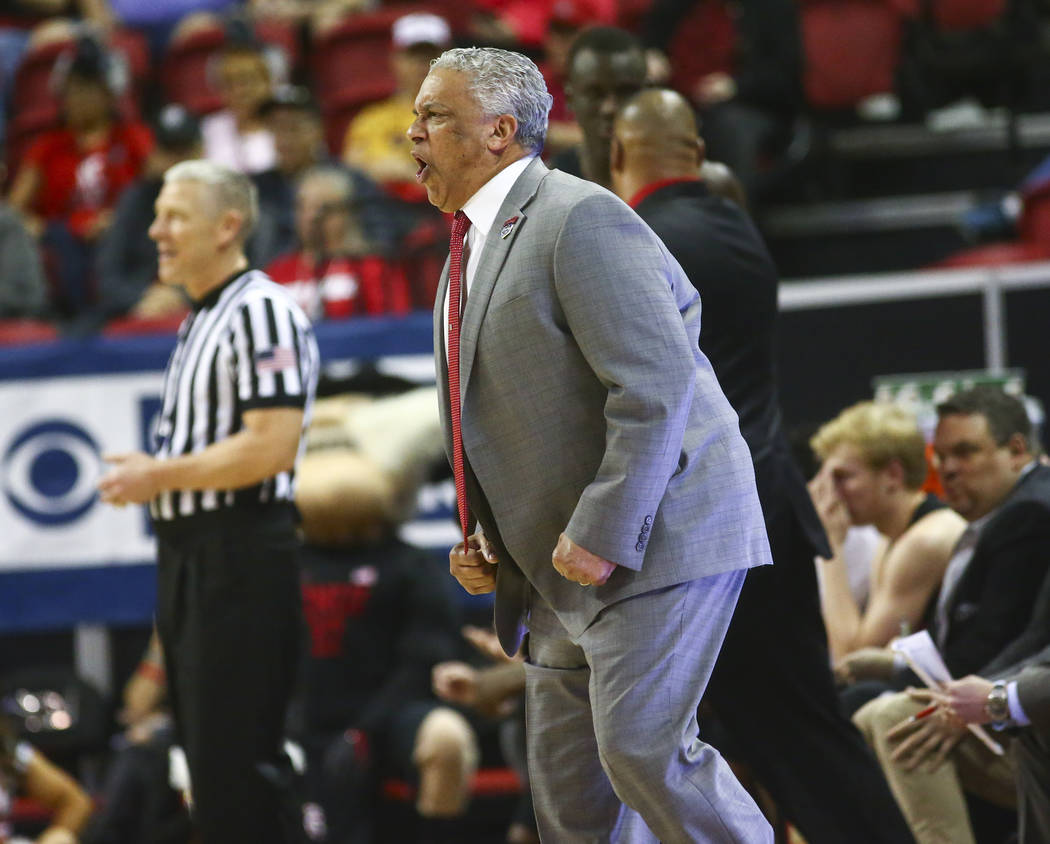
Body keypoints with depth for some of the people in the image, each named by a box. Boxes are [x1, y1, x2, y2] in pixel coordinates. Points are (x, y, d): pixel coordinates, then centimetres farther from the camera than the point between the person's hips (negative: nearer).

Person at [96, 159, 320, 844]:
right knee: (206, 755, 13)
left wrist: (162, 475, -13)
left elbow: (271, 446, -21)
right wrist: (151, 478, 10)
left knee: (236, 764, -10)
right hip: (190, 552, 10)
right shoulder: (201, 320, 19)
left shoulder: (263, 312, -12)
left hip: (239, 556, -10)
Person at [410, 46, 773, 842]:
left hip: (657, 536, -10)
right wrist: (478, 537, 11)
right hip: (563, 566, 10)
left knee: (641, 743, -15)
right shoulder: (475, 243, 16)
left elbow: (655, 387, -23)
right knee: (564, 762, 8)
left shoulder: (579, 221, -15)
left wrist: (601, 534, -24)